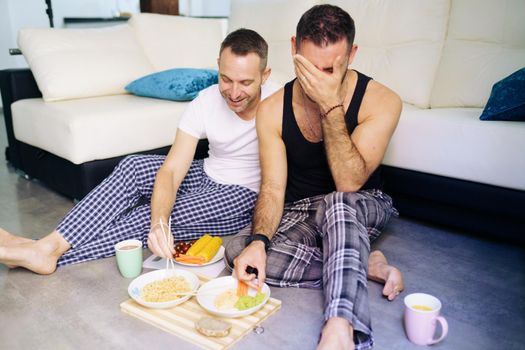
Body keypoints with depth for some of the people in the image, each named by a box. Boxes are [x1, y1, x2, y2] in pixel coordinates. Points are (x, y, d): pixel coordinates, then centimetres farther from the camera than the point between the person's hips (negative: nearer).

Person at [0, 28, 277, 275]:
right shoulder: (205, 102, -14)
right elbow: (170, 171, -22)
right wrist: (159, 222, -40)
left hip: (244, 196, -4)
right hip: (207, 175, 4)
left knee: (146, 217, -23)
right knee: (133, 167, -17)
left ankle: (51, 255, -14)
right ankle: (50, 245, -18)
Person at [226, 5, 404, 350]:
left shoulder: (381, 101, -18)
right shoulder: (272, 109, -11)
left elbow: (348, 185, -26)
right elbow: (273, 188, -15)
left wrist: (331, 106, -32)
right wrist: (258, 240, -34)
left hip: (363, 211, -3)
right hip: (299, 215, 3)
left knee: (338, 204, -40)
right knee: (239, 252, -26)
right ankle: (366, 265, -18)